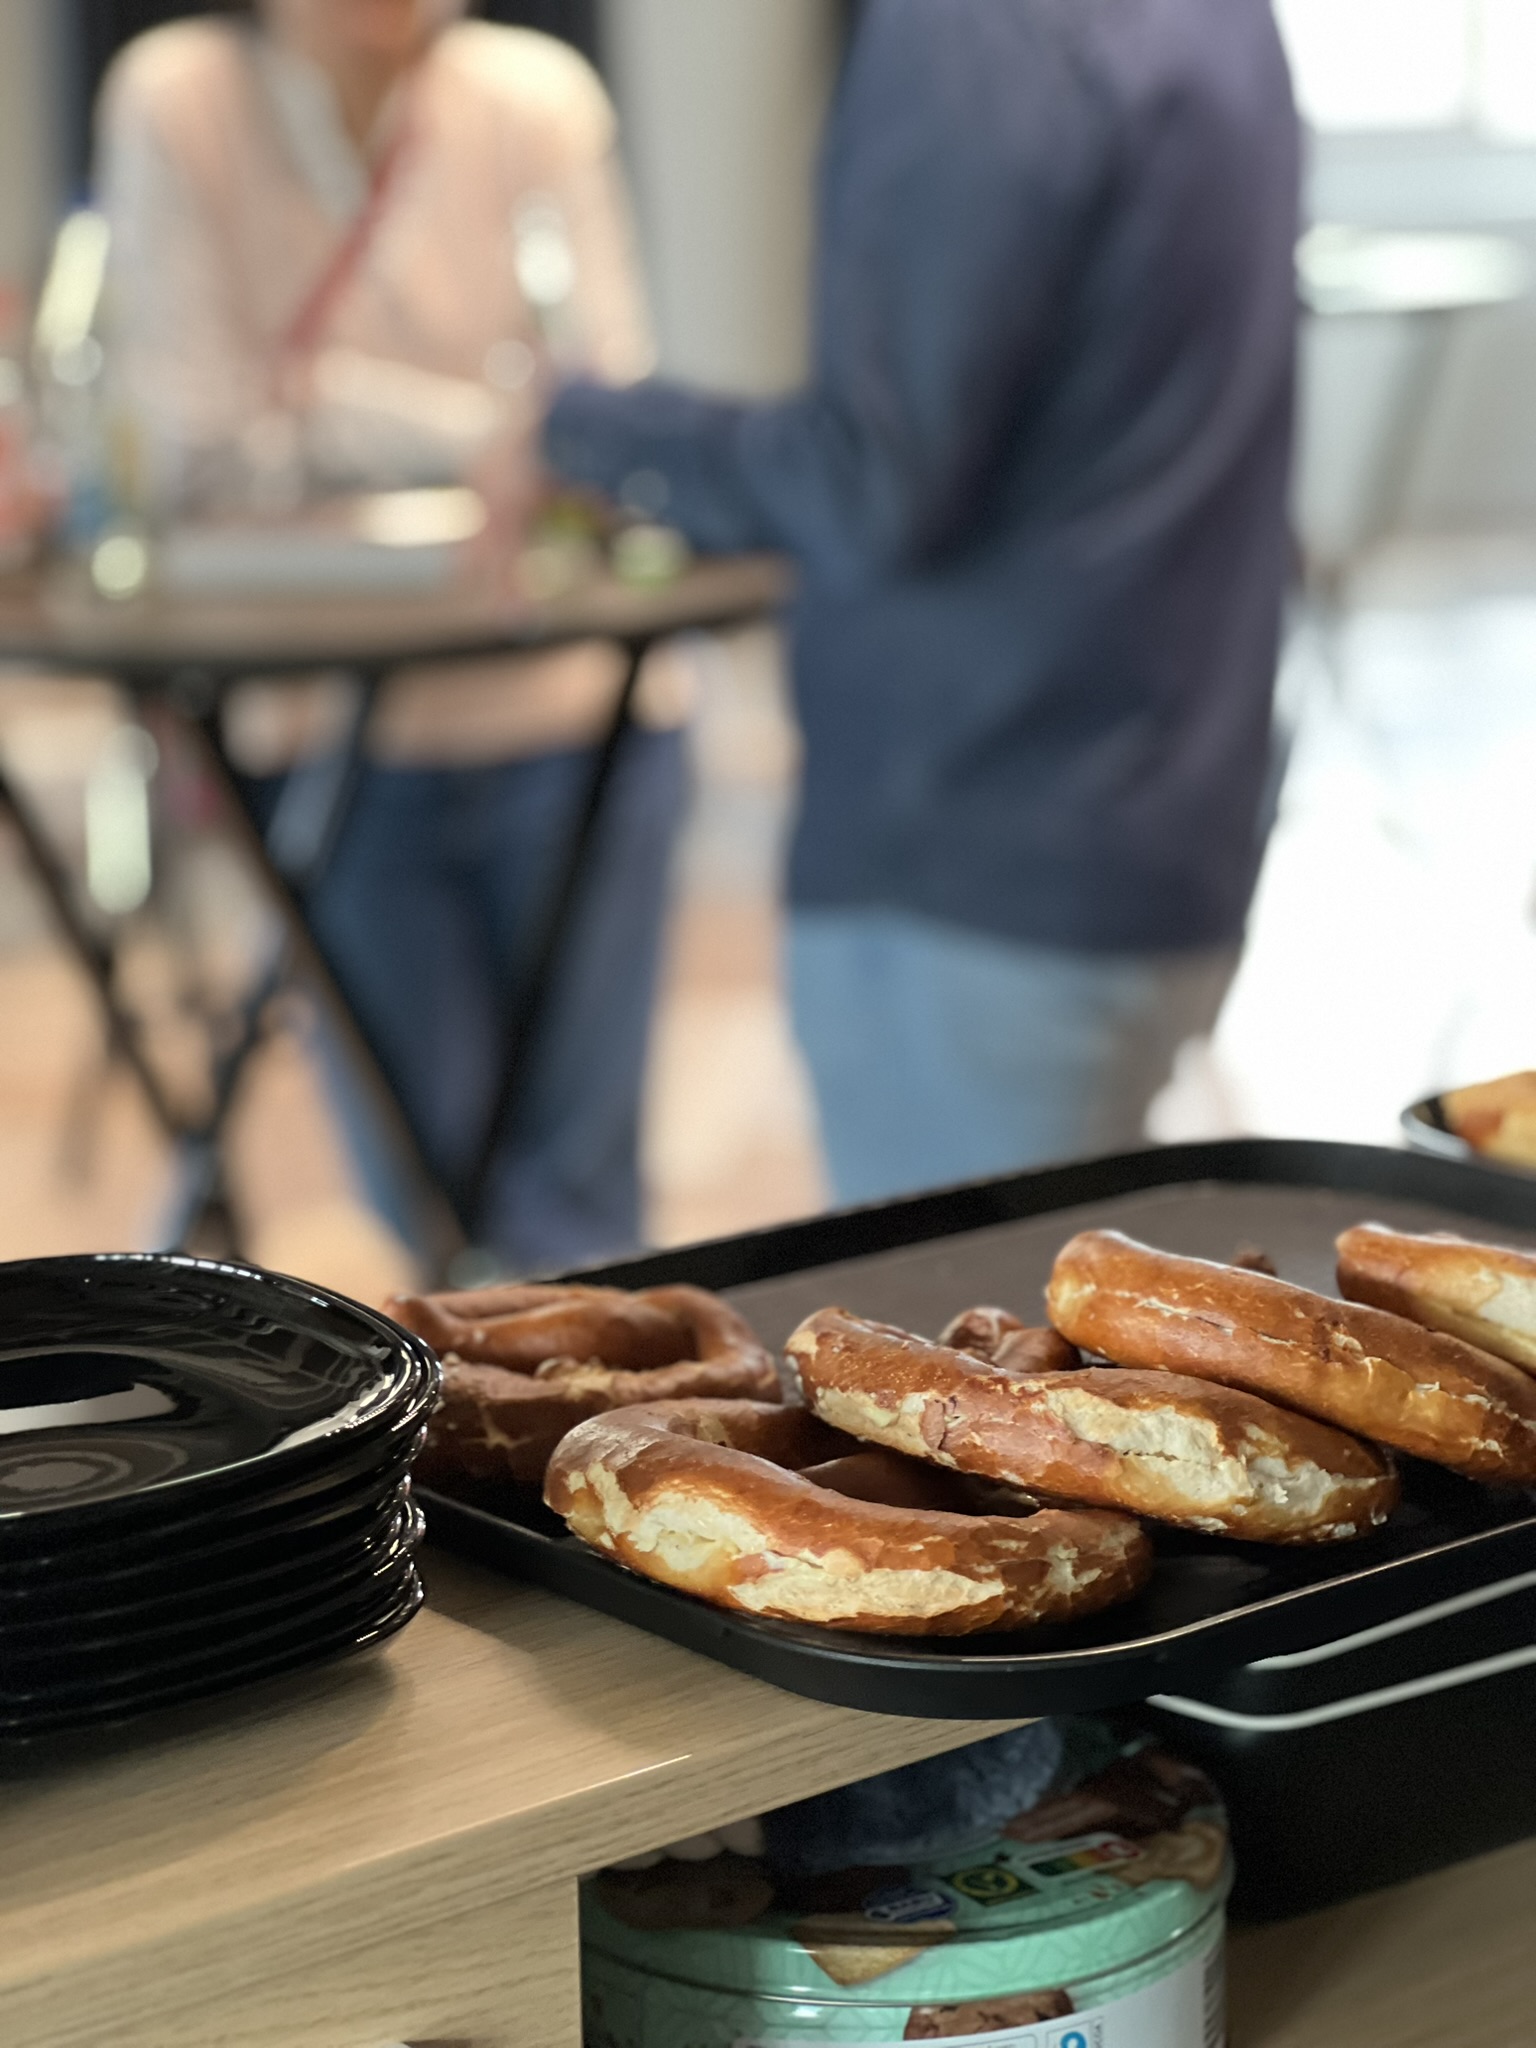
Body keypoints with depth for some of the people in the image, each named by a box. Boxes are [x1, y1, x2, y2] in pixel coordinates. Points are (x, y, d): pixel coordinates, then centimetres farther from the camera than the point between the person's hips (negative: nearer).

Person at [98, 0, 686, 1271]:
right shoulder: (175, 102, -5)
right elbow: (195, 448, -9)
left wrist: (331, 402, -20)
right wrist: (467, 431, -13)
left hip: (567, 722, 0)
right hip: (335, 734, 0)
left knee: (570, 1207, 0)